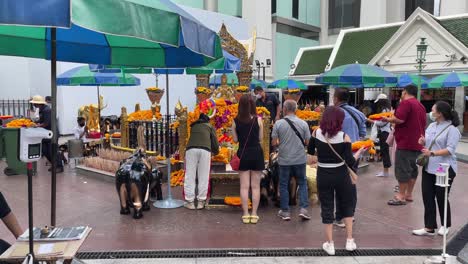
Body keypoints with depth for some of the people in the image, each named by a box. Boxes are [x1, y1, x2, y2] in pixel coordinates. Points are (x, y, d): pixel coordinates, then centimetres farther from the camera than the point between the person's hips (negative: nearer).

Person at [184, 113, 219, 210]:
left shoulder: (193, 126, 33)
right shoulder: (210, 126, 26)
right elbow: (215, 141, 21)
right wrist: (216, 151, 41)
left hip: (191, 149, 1)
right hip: (205, 149, -1)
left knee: (190, 176, 5)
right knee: (203, 176, 6)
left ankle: (190, 202, 7)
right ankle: (201, 201, 9)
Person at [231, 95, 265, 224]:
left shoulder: (236, 121, -3)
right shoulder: (258, 119, -7)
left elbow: (235, 139, 2)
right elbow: (260, 138, 0)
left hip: (243, 154, 1)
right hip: (256, 154, -1)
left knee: (244, 186, 7)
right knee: (255, 186, 8)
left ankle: (245, 214, 9)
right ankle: (254, 214, 11)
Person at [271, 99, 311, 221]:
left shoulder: (278, 124, -8)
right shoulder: (303, 123, -5)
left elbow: (274, 143, -7)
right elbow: (307, 142, -2)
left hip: (284, 160, -1)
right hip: (300, 159, 1)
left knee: (284, 185, 11)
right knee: (302, 183, 15)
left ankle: (285, 211, 17)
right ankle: (303, 208, 6)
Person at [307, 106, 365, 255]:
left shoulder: (317, 133, -6)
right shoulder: (344, 137, -13)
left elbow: (310, 151, 10)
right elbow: (350, 163, -13)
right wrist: (359, 152, 3)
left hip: (323, 176, 1)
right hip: (341, 176, -1)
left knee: (327, 208, 11)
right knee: (347, 206, 19)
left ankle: (330, 245, 17)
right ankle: (349, 241, 22)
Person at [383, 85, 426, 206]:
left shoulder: (406, 102, -12)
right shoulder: (421, 106, 17)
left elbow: (399, 119, -23)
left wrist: (387, 119, -7)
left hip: (405, 143, -9)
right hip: (417, 143, 9)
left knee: (402, 169, -4)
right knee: (412, 169, 12)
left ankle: (401, 196, -1)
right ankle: (409, 194, 19)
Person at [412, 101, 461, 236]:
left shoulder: (451, 129, -12)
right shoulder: (431, 126, 10)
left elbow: (450, 150, -20)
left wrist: (432, 153, -29)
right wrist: (423, 142, -4)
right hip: (428, 168, 7)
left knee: (441, 198, 6)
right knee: (427, 198, 4)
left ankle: (445, 225, 29)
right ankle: (429, 228, 12)